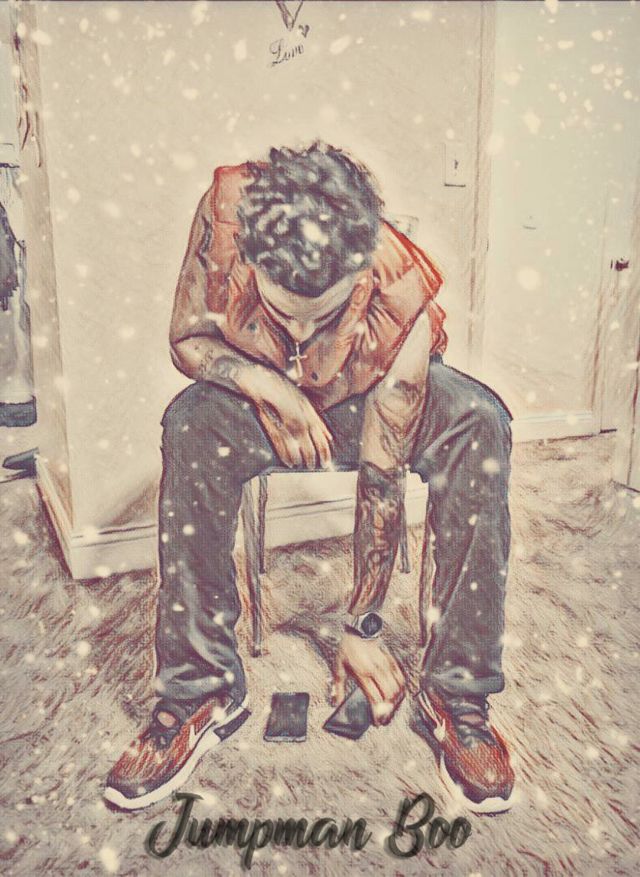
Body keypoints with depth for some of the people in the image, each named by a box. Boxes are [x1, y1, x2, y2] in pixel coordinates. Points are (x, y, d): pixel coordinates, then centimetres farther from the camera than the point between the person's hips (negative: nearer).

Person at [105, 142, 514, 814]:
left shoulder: (402, 307, -35)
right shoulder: (225, 210, -31)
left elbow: (382, 477, -30)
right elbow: (187, 337, -15)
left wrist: (362, 630, -22)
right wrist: (263, 384, -37)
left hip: (370, 401, -1)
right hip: (261, 391, 2)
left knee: (480, 425, -31)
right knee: (190, 426, -31)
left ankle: (457, 695, -20)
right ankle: (201, 691, -19)